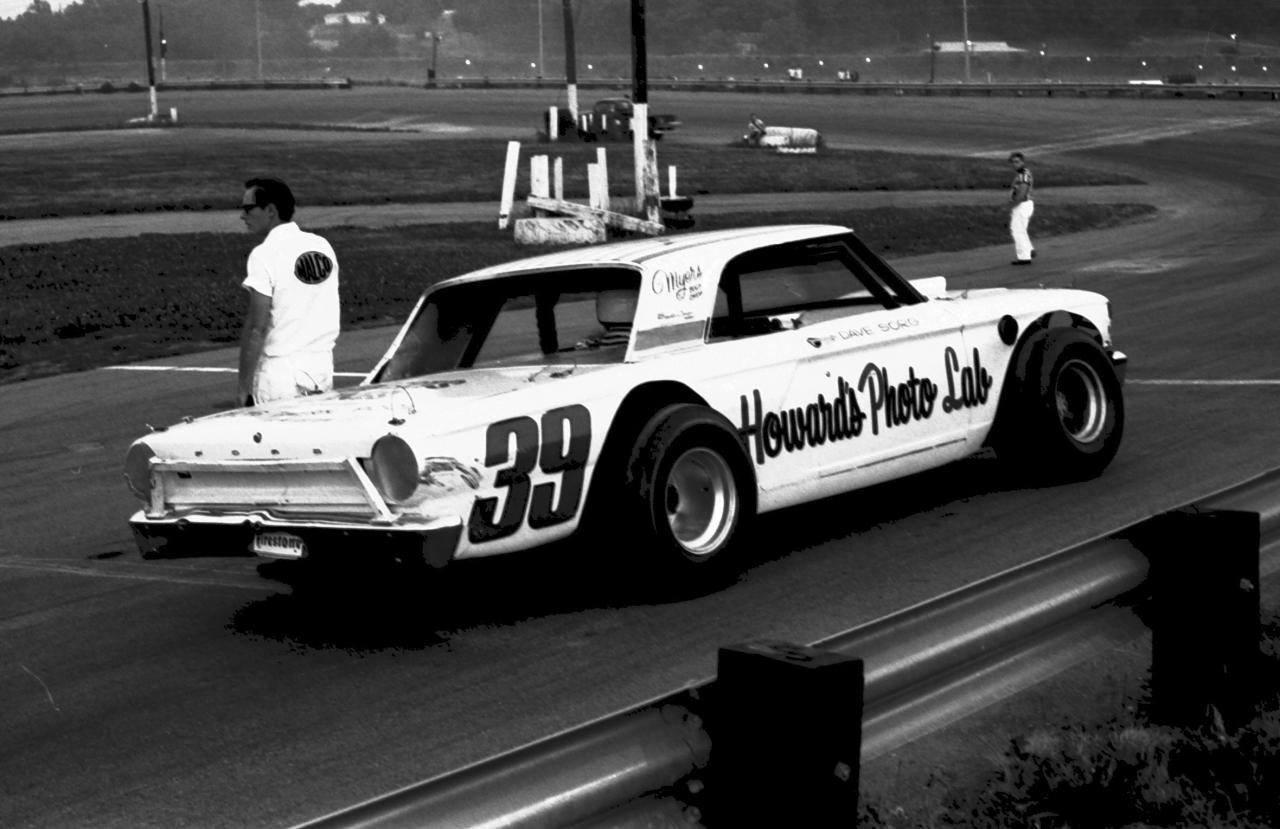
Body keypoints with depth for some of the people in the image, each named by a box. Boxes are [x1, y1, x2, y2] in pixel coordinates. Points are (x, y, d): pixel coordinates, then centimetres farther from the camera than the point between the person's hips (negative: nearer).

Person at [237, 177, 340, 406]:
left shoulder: (265, 254, -12)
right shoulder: (323, 246, 9)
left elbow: (257, 328, -15)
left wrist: (244, 387, -11)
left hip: (281, 371, -7)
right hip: (323, 366, 7)